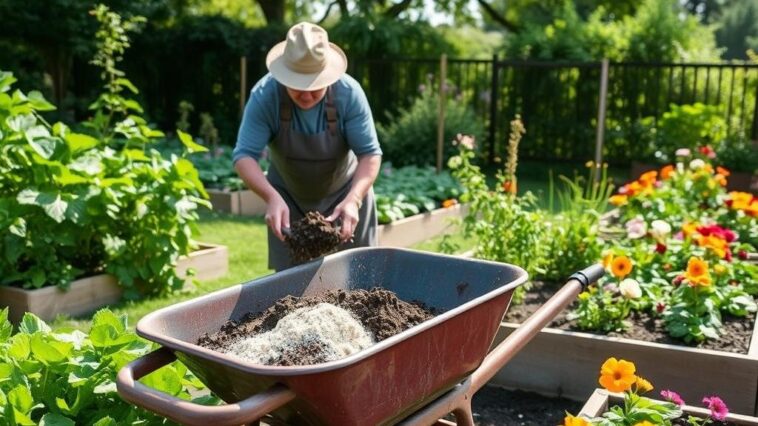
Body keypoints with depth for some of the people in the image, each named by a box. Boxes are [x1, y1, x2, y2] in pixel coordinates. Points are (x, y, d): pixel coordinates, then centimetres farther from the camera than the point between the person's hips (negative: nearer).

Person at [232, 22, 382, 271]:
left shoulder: (349, 93, -26)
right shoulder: (264, 95, -26)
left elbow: (369, 153, -24)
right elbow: (244, 155, -28)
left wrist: (353, 200, -42)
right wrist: (272, 198, -46)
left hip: (344, 193, 0)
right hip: (288, 197, 0)